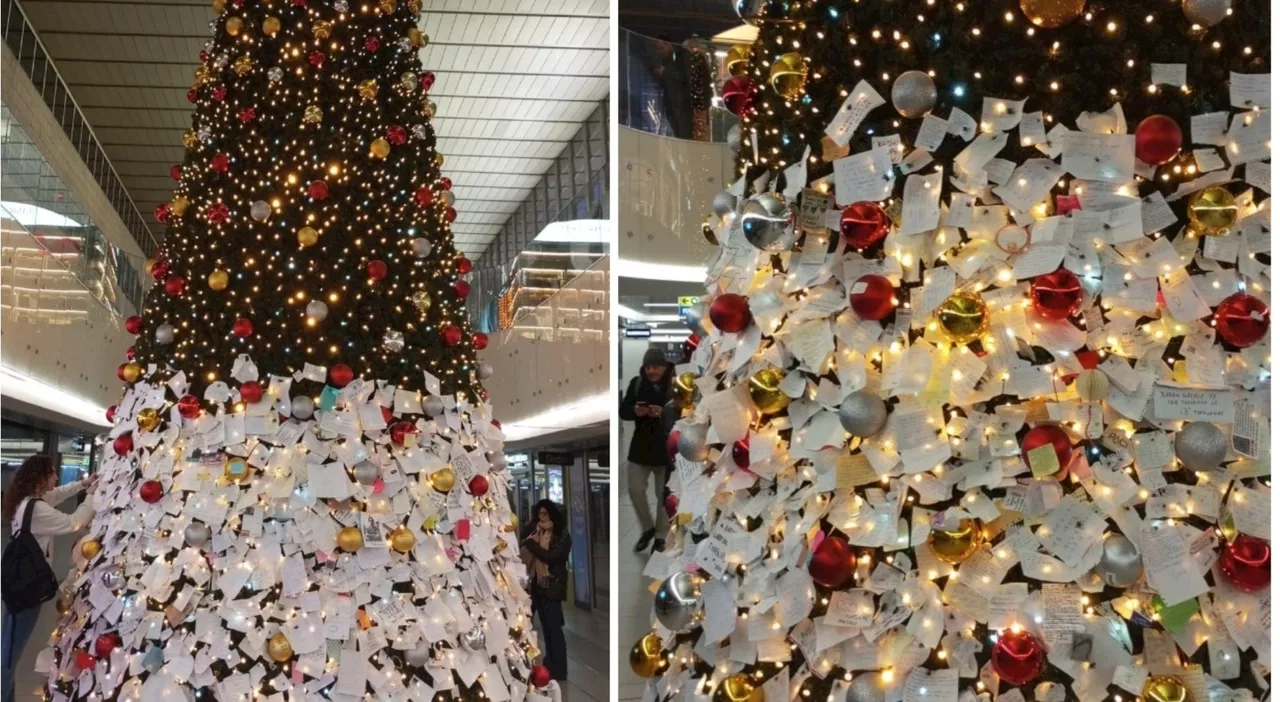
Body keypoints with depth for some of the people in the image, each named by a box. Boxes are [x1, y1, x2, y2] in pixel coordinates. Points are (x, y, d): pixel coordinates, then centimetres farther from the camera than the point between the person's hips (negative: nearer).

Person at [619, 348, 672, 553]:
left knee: (663, 494, 6)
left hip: (667, 447, -3)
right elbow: (622, 412, 2)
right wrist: (635, 411, -20)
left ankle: (660, 535, 21)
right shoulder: (637, 383, 0)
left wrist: (665, 413, -30)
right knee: (635, 489, 2)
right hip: (641, 445, 3)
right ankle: (647, 528, 23)